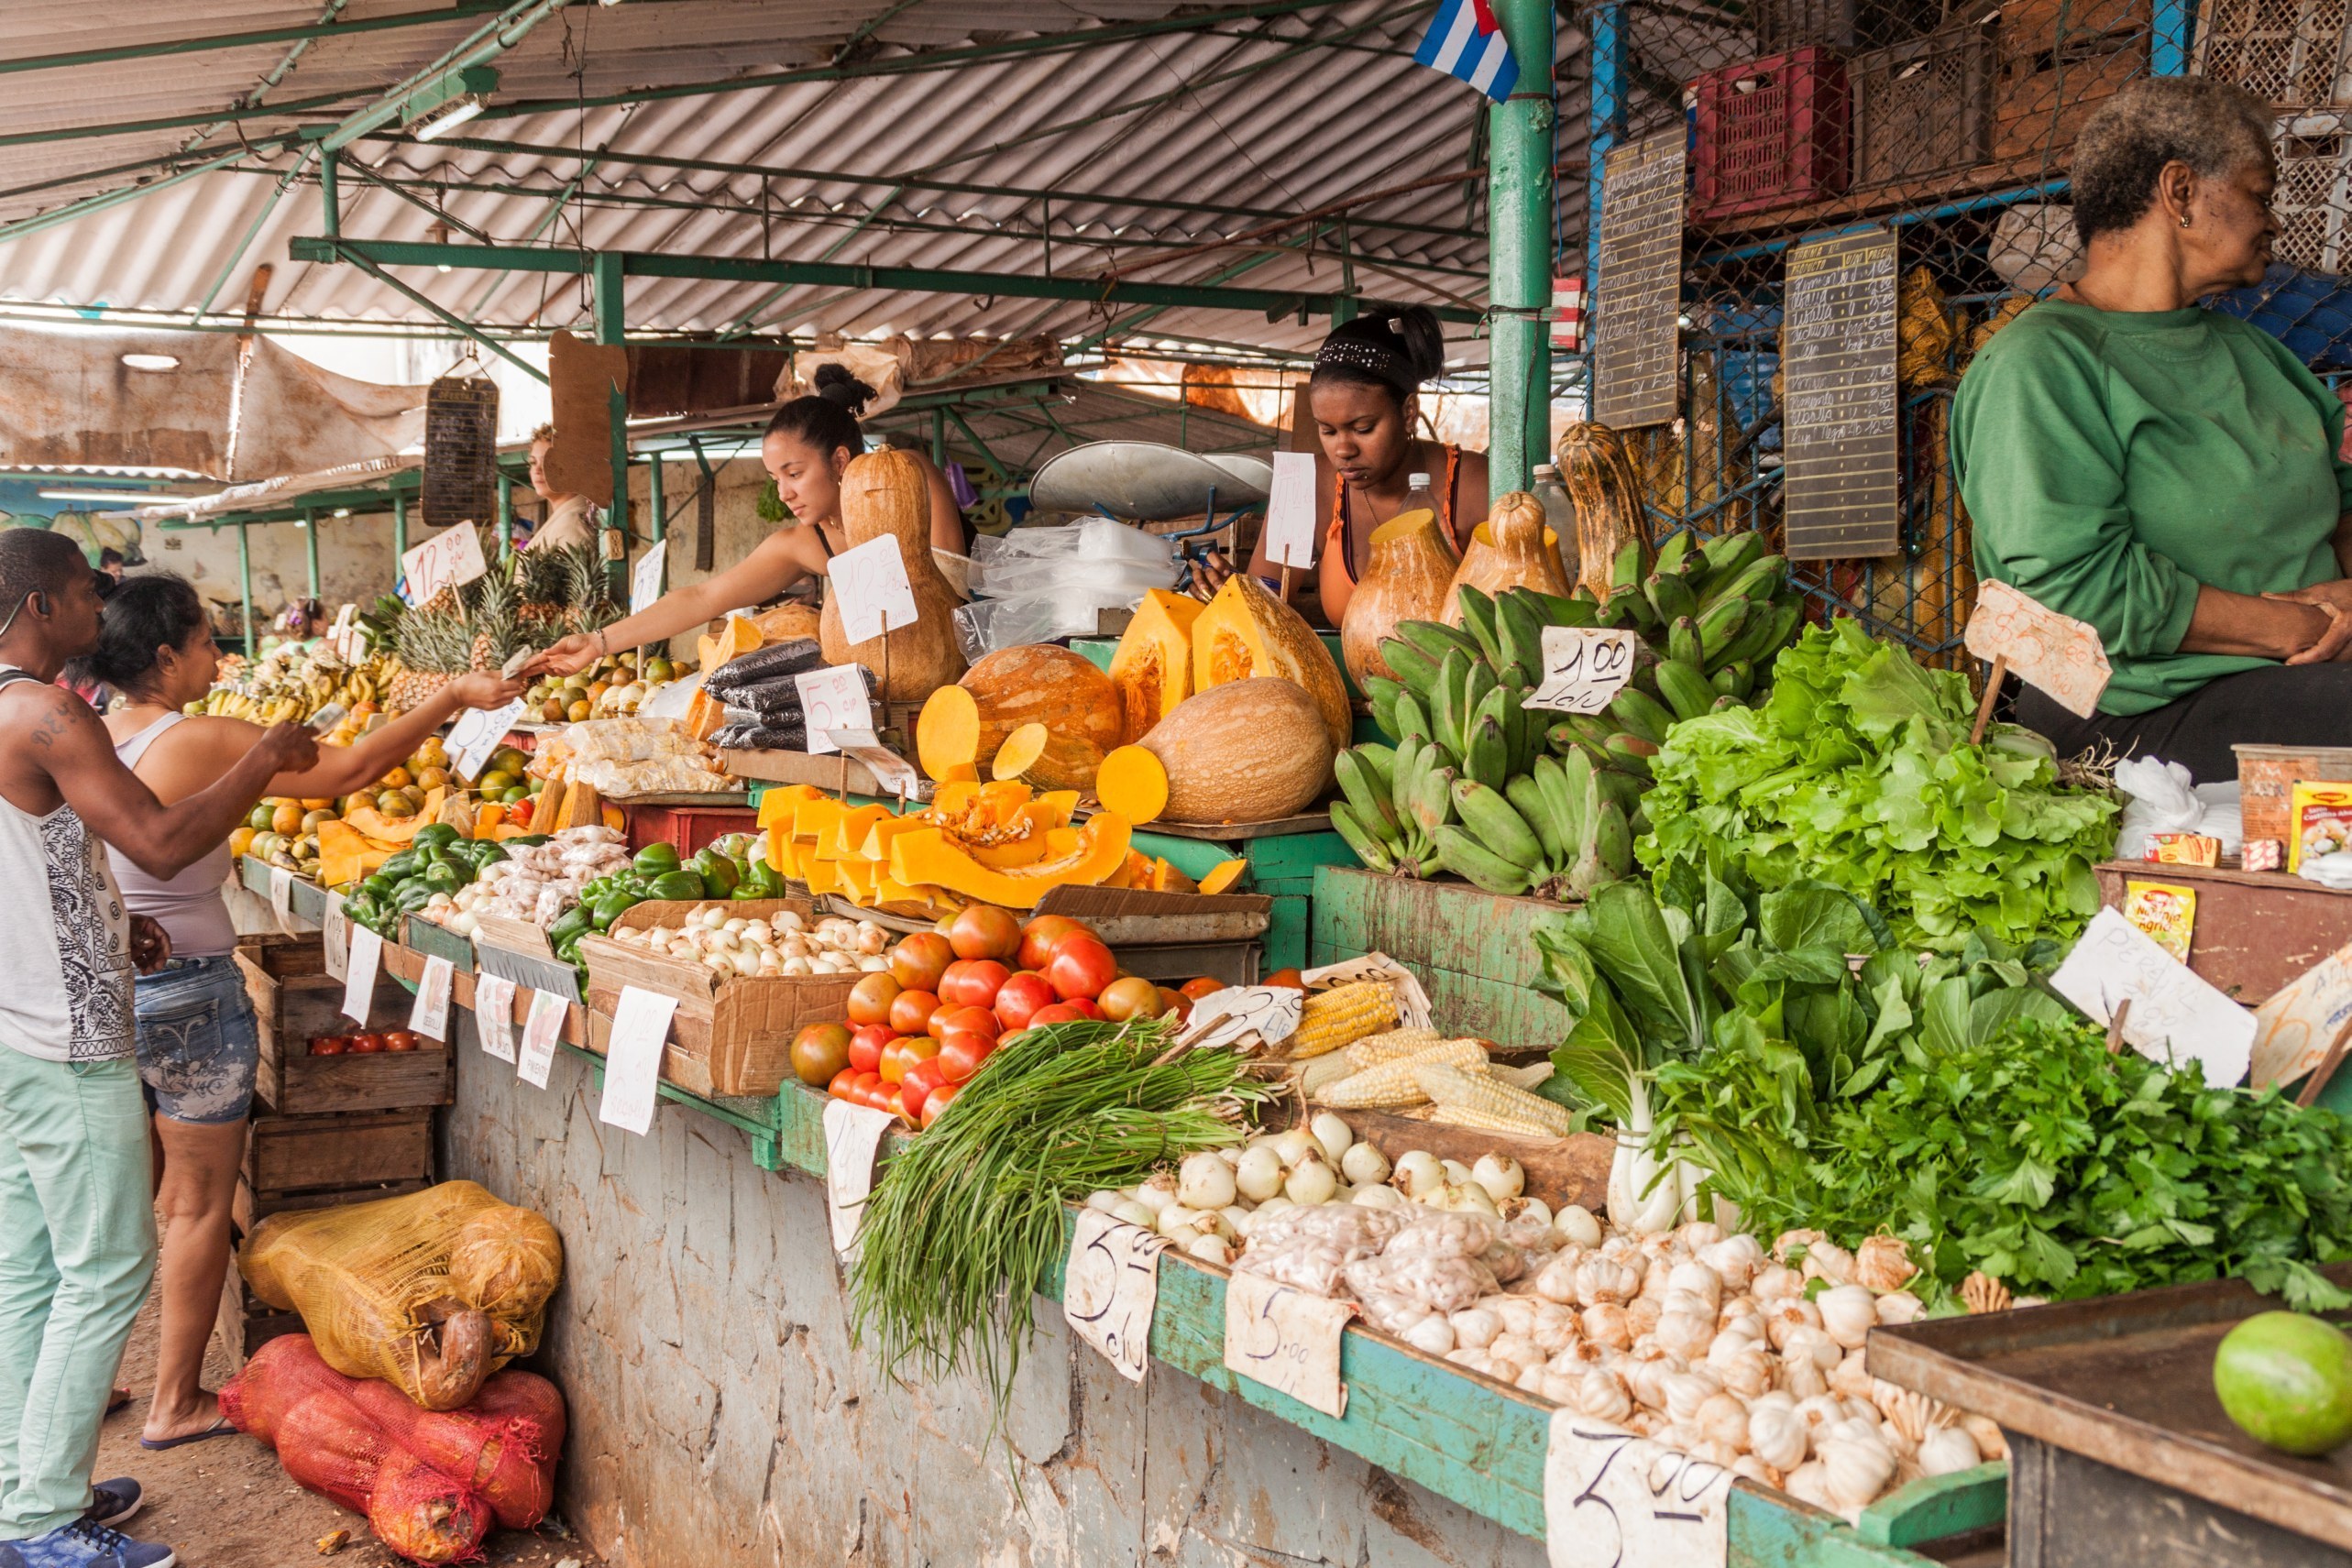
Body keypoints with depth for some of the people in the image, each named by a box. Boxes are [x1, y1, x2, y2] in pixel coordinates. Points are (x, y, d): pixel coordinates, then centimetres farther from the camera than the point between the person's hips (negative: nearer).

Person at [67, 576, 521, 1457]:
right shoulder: (199, 744, -18)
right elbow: (349, 770, -18)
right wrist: (453, 699, -12)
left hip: (101, 989, 7)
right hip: (188, 998, -7)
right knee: (200, 1203, 7)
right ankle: (176, 1403, 15)